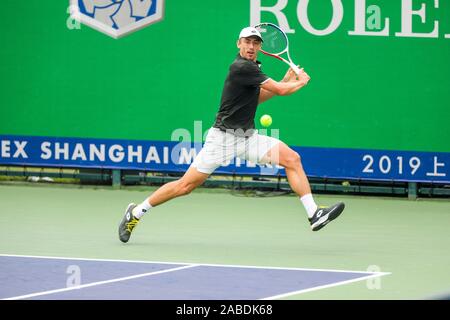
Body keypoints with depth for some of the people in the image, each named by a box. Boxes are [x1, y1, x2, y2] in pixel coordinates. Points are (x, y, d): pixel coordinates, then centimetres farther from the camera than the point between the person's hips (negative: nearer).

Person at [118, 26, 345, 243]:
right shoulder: (241, 67, -17)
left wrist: (286, 81, 16)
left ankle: (314, 214, -10)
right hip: (224, 136, -8)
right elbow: (281, 90, -16)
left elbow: (257, 98, 26)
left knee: (292, 158, -8)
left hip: (248, 137, 8)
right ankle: (135, 213, 10)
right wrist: (301, 82, 4)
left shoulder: (252, 67, 11)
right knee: (185, 185, -5)